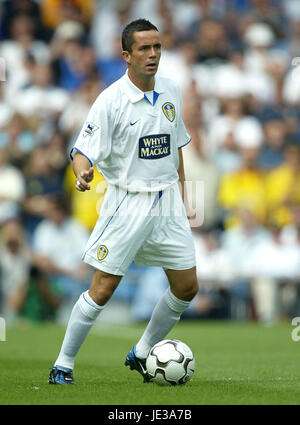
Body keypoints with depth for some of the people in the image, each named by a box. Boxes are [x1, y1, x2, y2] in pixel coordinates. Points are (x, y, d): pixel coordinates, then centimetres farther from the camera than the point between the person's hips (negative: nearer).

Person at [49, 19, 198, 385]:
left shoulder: (170, 91, 5)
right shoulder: (110, 101, -13)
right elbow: (83, 151, -16)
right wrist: (82, 172, -39)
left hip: (167, 201, 6)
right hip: (127, 201, -6)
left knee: (187, 288, 6)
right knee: (102, 290, -8)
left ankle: (141, 354, 25)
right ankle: (63, 365, 6)